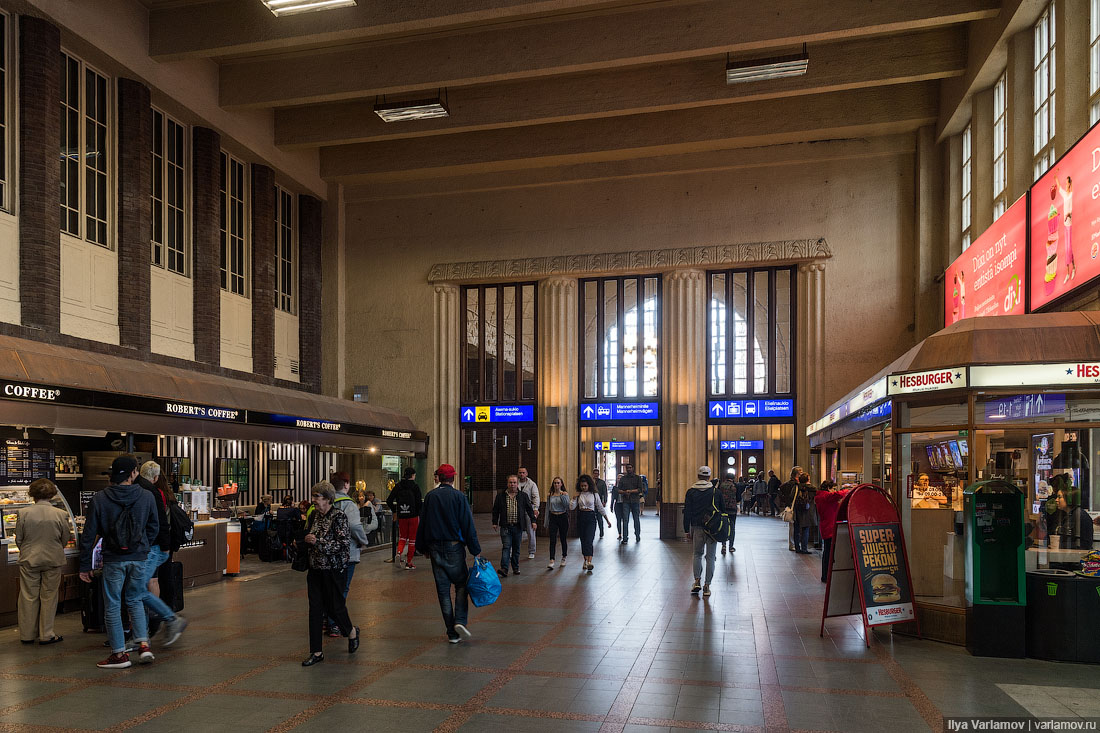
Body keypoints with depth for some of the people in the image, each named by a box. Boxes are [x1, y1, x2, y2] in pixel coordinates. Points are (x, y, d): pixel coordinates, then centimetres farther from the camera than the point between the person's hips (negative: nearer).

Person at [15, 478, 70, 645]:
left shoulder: (23, 513, -9)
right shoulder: (60, 514, -11)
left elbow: (18, 539, 0)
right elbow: (65, 539, -1)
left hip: (29, 561, 1)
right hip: (53, 561, -1)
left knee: (29, 597, 12)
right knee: (49, 597, 9)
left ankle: (27, 635, 21)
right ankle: (46, 635, 14)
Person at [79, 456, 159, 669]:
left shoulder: (99, 499, -6)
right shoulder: (146, 497, -1)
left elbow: (89, 535, -4)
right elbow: (154, 528, 7)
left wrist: (85, 565, 2)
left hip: (113, 561, -2)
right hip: (139, 559, 2)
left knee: (112, 606, 8)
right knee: (135, 601, 18)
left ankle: (119, 653, 12)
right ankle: (143, 644, 8)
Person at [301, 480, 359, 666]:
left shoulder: (338, 517, -13)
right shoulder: (314, 515, 8)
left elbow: (344, 544, -19)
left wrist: (317, 541, -21)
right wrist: (306, 539, 1)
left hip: (333, 569, -6)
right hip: (315, 569, 6)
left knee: (334, 607, 4)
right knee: (315, 609, 4)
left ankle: (352, 632, 33)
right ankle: (316, 652, 11)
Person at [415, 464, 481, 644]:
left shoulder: (430, 496, 4)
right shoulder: (458, 496, -7)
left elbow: (422, 524, 9)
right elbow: (468, 525, -8)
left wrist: (423, 548, 19)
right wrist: (475, 551, -2)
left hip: (435, 548, 3)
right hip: (454, 548, -3)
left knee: (443, 590, 7)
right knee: (461, 584, 11)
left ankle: (452, 633, 9)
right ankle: (460, 621, -8)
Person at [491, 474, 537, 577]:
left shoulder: (523, 496, 6)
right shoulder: (500, 496, 5)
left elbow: (529, 509, 10)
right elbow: (495, 510, 10)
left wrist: (533, 521, 3)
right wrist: (495, 522, 5)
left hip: (518, 526, 1)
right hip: (505, 526, -1)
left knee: (516, 548, 10)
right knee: (506, 547, -11)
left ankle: (516, 568, 21)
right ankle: (504, 569, -17)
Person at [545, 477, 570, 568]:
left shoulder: (565, 494, -1)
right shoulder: (550, 495, 6)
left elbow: (567, 505, -13)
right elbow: (548, 508, 13)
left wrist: (562, 495, -22)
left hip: (563, 517, -2)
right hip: (553, 518, 2)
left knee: (563, 539, 8)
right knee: (552, 540, -9)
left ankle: (563, 558, 25)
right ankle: (552, 561, -14)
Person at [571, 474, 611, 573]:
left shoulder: (594, 494, 0)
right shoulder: (578, 495, 6)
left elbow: (600, 507, 7)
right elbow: (571, 507, 2)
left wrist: (607, 520, 8)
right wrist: (574, 498, -12)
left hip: (591, 518, -3)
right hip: (580, 518, 3)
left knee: (588, 540, -15)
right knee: (583, 541, 8)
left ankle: (589, 562, -22)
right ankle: (585, 560, 23)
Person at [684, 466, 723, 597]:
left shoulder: (691, 492, -1)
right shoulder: (716, 491, 0)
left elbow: (687, 512, -1)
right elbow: (722, 510, 6)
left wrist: (687, 530, 3)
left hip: (697, 527, 0)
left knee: (697, 554, 16)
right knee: (710, 557, 5)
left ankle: (697, 581, 5)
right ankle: (707, 586, 5)